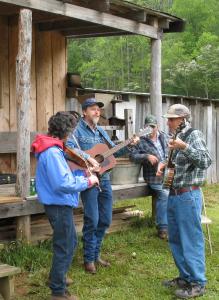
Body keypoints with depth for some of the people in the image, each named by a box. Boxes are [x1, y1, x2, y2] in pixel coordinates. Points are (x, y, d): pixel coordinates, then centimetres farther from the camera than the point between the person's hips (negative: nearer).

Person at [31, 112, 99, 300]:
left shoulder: (51, 149, 8)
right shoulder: (52, 152, -24)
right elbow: (64, 184, -31)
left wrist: (82, 173, 9)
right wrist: (88, 182, -19)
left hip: (58, 204, 10)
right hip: (59, 205, -10)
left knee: (70, 242, 25)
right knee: (64, 247, 1)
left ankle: (58, 277, 41)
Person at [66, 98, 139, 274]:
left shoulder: (101, 132, 17)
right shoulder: (77, 130, -7)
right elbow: (68, 148, -24)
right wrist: (87, 157, -30)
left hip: (104, 179, 8)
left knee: (105, 220, 11)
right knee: (92, 221, -5)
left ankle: (96, 254, 25)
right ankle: (89, 259, 7)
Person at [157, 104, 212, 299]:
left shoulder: (194, 135, -11)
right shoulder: (177, 137, 14)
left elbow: (206, 161, -23)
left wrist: (184, 147, -34)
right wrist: (164, 165, 5)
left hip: (188, 196, -9)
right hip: (173, 195, 9)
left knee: (191, 239, -3)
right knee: (175, 239, 15)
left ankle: (198, 283, 6)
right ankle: (185, 277, 27)